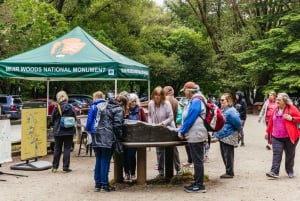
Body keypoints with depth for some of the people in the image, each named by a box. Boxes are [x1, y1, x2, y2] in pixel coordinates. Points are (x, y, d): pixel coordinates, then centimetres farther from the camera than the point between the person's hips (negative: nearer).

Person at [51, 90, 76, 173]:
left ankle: (54, 167, 18)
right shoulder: (70, 107, -10)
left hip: (58, 131, 1)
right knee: (67, 149, 5)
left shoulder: (56, 108, -8)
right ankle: (66, 167, 5)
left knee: (57, 149, 13)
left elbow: (52, 120, -1)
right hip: (69, 131, -1)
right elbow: (74, 118, -4)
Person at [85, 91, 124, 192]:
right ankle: (104, 185, 5)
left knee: (98, 160, 12)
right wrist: (119, 135, 2)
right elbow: (117, 124, -9)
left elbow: (89, 122, 5)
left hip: (96, 138, 4)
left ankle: (97, 184, 16)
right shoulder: (117, 109, -1)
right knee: (105, 161, 2)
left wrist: (89, 129, 22)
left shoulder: (94, 107, 8)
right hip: (107, 138, -4)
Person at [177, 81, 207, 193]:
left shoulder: (196, 102, -16)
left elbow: (190, 119, -18)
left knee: (197, 161, -4)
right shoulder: (193, 101, 15)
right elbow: (186, 118, 19)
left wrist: (181, 132, -8)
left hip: (196, 135, -10)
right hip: (195, 135, 10)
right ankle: (197, 183, 21)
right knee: (197, 161, 14)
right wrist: (182, 130, 14)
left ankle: (199, 186, 1)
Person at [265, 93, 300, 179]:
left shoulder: (292, 108, -5)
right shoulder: (275, 110, 11)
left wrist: (291, 118, -21)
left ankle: (290, 172, 23)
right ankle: (274, 172, -13)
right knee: (276, 154, -7)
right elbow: (271, 121, 18)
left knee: (290, 155, 8)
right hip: (276, 137, 4)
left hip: (289, 137, -3)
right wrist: (268, 132, 19)